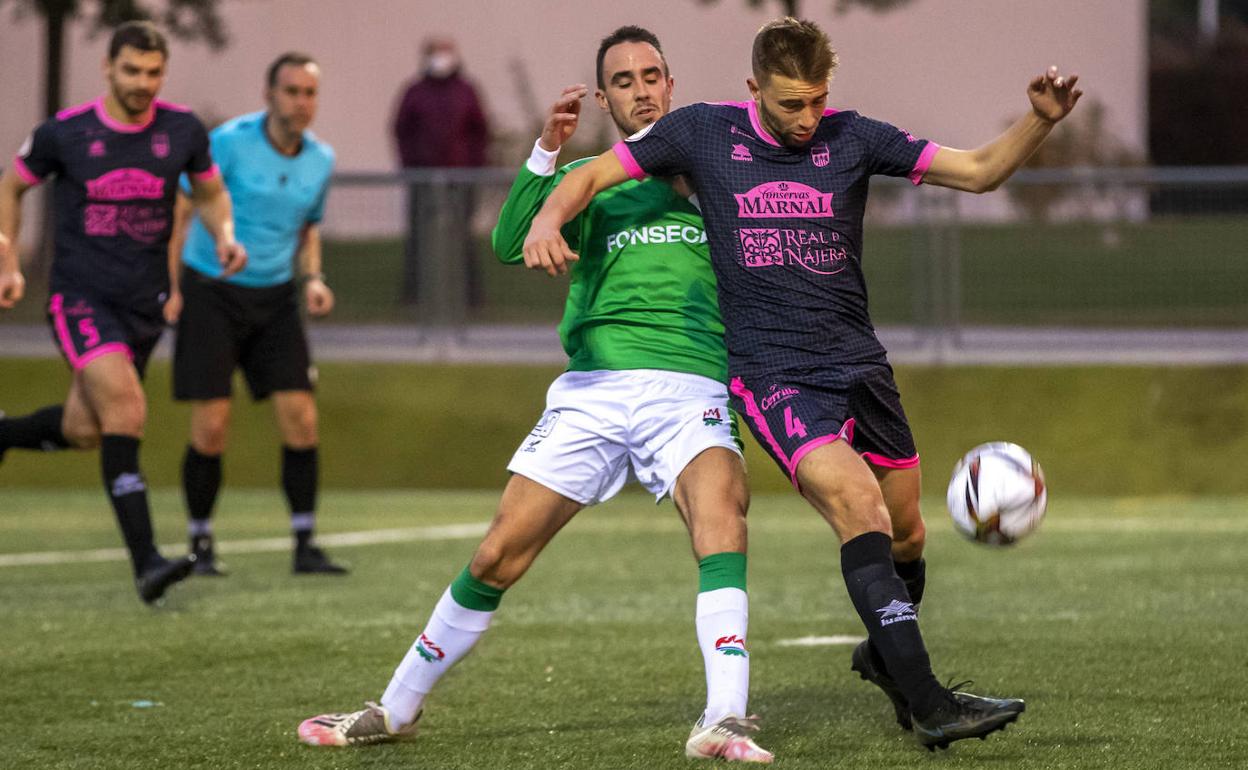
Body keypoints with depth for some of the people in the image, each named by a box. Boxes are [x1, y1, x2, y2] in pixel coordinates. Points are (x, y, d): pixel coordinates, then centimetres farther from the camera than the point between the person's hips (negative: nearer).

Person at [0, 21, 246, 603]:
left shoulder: (182, 131, -2)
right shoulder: (64, 133, -8)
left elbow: (210, 192, 15)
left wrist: (225, 237, -5)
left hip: (145, 302, 4)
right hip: (81, 298, -4)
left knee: (82, 430, 12)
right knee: (125, 407, -23)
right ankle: (145, 560, -24)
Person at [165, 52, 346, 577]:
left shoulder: (320, 160, 3)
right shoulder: (229, 142, -13)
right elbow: (179, 211, -8)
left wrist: (313, 279, 1)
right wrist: (170, 287, -13)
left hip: (275, 298, 4)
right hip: (211, 293, -4)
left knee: (300, 417, -7)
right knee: (212, 425, -7)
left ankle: (305, 545, 0)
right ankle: (200, 544, 10)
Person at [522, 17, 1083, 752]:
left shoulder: (852, 138, 1)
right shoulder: (704, 132, -2)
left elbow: (978, 170, -3)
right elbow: (594, 174, 2)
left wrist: (1041, 121, -20)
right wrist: (550, 217, -19)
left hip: (859, 361, 4)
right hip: (774, 374, -4)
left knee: (905, 530, 11)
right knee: (858, 502, -24)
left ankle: (886, 654, 43)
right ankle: (927, 703, -28)